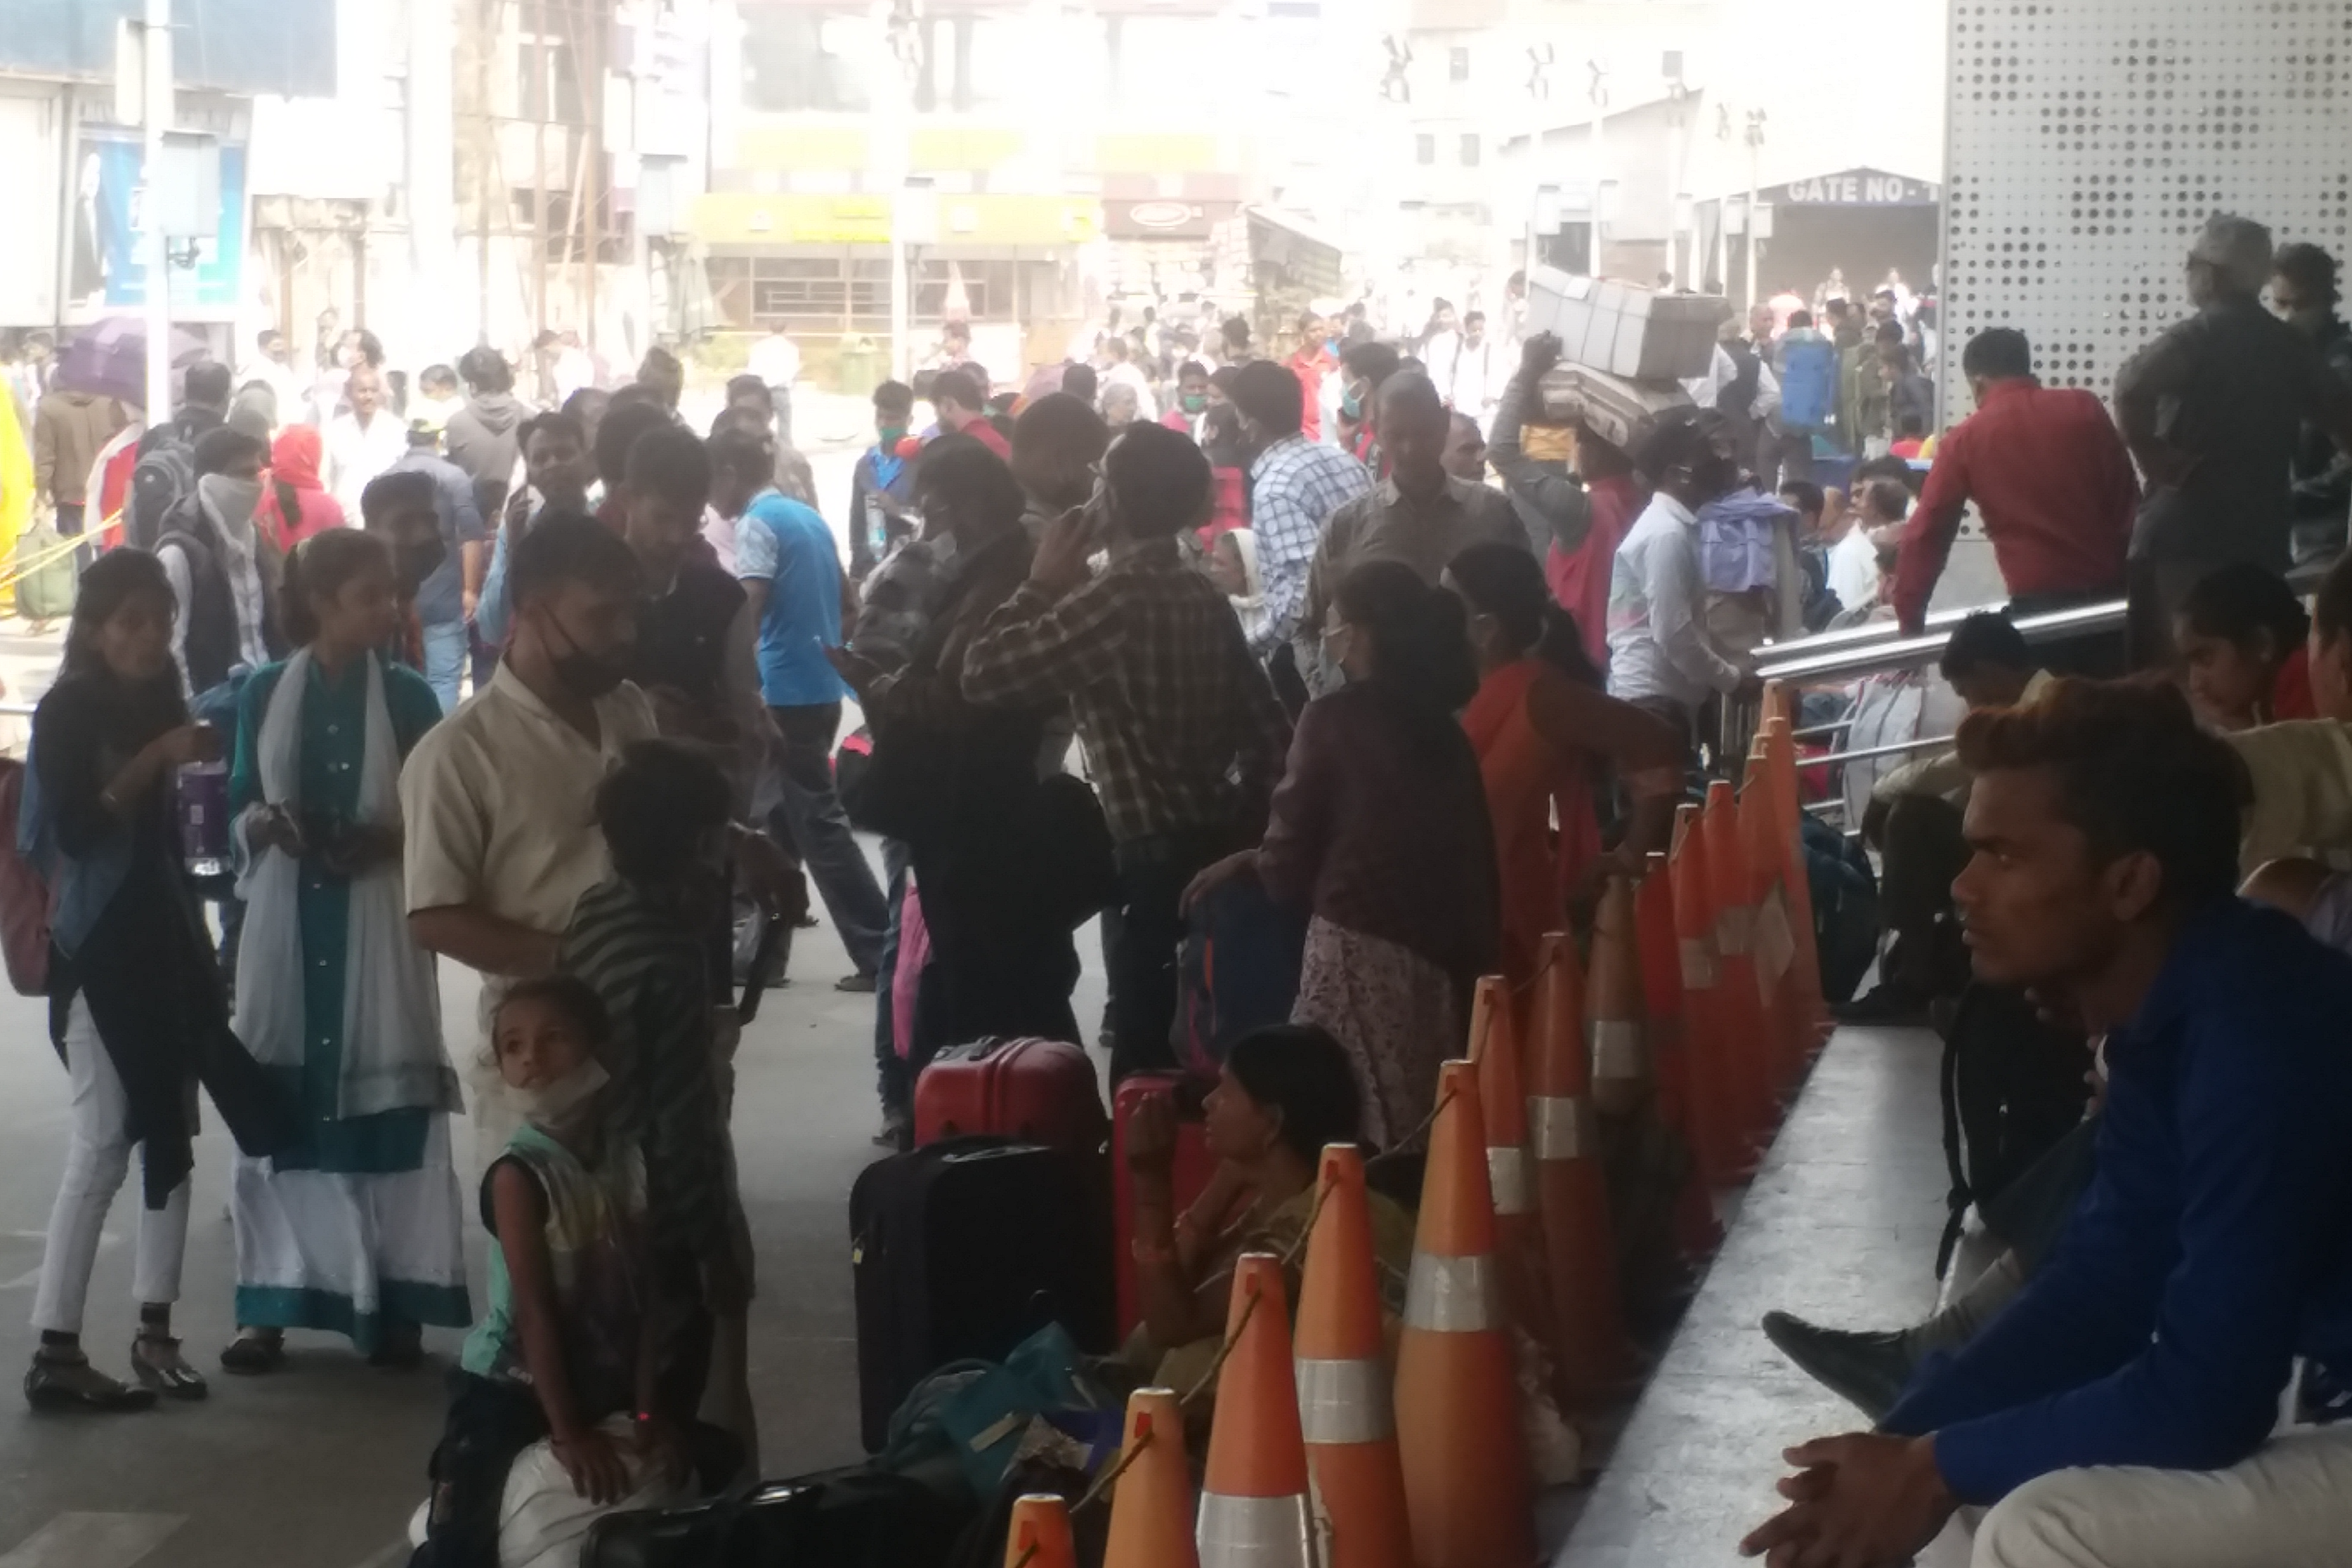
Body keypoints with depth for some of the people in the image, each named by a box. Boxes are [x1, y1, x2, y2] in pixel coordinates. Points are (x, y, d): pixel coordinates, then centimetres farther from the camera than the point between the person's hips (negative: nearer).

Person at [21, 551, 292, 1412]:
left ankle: (155, 1331, 12)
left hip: (166, 941, 7)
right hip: (100, 949, -7)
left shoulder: (158, 704, 10)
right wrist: (156, 760, -24)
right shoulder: (68, 712, -9)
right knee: (102, 1144, -8)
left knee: (172, 1135, 6)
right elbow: (74, 829, -21)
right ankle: (55, 1350, -5)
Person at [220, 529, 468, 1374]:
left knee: (387, 1107, -2)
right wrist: (268, 825, -12)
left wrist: (382, 841, -16)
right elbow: (241, 806, 9)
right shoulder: (265, 691, 4)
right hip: (285, 920, 1)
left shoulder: (407, 695, 0)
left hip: (379, 925, -1)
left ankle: (395, 1305, 5)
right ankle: (272, 1306, 10)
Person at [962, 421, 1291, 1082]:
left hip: (1162, 860, -9)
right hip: (1221, 847, 9)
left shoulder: (1115, 597, -16)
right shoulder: (1203, 596, 11)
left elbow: (983, 672, -16)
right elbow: (1267, 730, 13)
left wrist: (1042, 585, -5)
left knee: (1150, 1056, -4)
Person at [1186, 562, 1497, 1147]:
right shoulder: (1446, 733, 13)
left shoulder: (1333, 719, -3)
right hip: (1436, 957, 6)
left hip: (1356, 947, -6)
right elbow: (1474, 861, 13)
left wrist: (1249, 863, 19)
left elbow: (1290, 861, -1)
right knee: (1418, 1139, 8)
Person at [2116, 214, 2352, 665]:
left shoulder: (2198, 337, -8)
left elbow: (2132, 390, -26)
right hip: (2262, 537, 6)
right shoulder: (2294, 347, 10)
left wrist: (2154, 457, -15)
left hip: (2186, 535, -6)